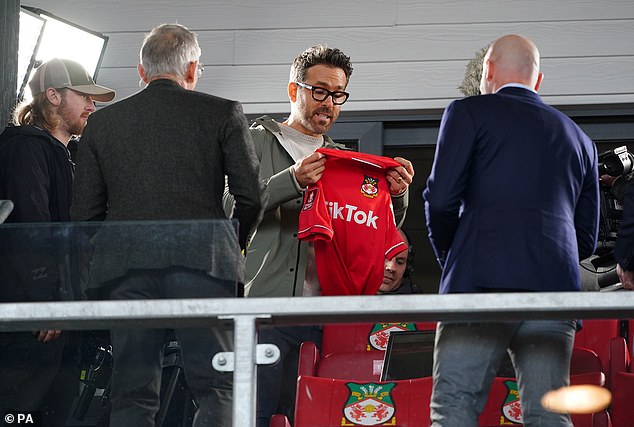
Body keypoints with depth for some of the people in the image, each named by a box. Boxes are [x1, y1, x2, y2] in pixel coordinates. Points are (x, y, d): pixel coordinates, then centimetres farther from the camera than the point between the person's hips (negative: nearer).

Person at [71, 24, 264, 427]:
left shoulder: (102, 122, 13)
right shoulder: (223, 114, 5)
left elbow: (85, 212, 9)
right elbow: (251, 196, 1)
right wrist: (234, 245, 18)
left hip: (127, 272, 3)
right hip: (202, 265, -2)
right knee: (218, 388, 0)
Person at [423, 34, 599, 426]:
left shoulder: (469, 113, 9)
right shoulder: (579, 137, 24)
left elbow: (441, 198, -2)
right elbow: (587, 237, 22)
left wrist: (450, 258, 14)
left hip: (481, 280, -5)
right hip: (557, 287, 5)